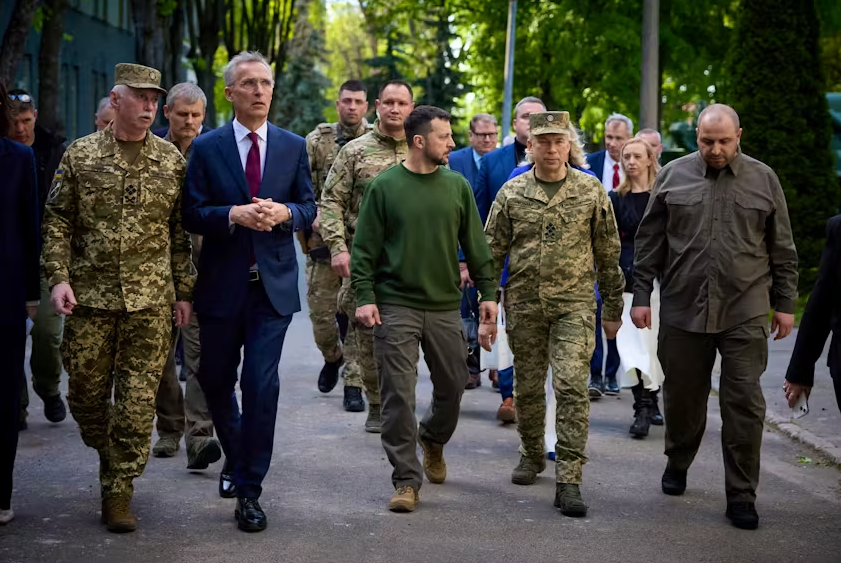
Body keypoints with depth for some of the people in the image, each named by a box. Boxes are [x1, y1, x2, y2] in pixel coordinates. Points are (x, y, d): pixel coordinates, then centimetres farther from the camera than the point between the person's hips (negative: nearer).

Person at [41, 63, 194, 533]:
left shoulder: (172, 160, 6)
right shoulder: (80, 155, 3)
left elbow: (181, 232, 8)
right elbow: (58, 221, 4)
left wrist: (183, 290, 6)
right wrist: (58, 277, -6)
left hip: (150, 300, 0)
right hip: (89, 297, 0)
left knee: (138, 399, -2)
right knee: (87, 392, 8)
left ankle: (120, 489, 8)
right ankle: (110, 456, 35)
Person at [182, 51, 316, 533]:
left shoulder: (293, 147, 6)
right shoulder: (207, 148, 1)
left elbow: (309, 209, 9)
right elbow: (193, 214, -3)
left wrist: (285, 213, -13)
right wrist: (234, 215, -20)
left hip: (273, 283, 0)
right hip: (222, 284, 1)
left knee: (262, 384, -8)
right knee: (215, 381, 12)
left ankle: (250, 490, 0)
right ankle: (237, 457, 39)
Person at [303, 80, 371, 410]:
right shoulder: (317, 141, 5)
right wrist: (310, 219, -3)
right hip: (325, 242, 1)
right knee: (321, 311, 5)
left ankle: (354, 385, 4)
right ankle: (332, 357, 35)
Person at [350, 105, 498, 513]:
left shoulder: (457, 185, 6)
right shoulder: (384, 186, -3)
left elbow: (476, 245, 10)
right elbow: (364, 248, -2)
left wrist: (488, 292, 5)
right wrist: (364, 297, -11)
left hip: (445, 307, 3)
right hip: (396, 307, -3)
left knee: (452, 387, 10)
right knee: (398, 395, -5)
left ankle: (433, 440, 41)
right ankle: (406, 479, 4)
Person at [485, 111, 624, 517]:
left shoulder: (591, 191, 2)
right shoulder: (512, 193, 4)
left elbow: (608, 254, 7)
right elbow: (492, 252, 8)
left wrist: (613, 309, 9)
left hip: (574, 304, -2)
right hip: (524, 304, 2)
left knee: (572, 387, -12)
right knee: (528, 387, 12)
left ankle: (568, 480, -11)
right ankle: (532, 455, 35)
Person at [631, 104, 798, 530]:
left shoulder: (763, 180, 4)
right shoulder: (673, 176, 3)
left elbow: (782, 250, 8)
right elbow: (649, 242, 7)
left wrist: (785, 303, 6)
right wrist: (642, 296, 3)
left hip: (745, 315, -1)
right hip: (682, 310, 1)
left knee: (744, 405, -2)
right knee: (682, 397, 13)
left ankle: (741, 496, 7)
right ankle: (678, 463, 38)